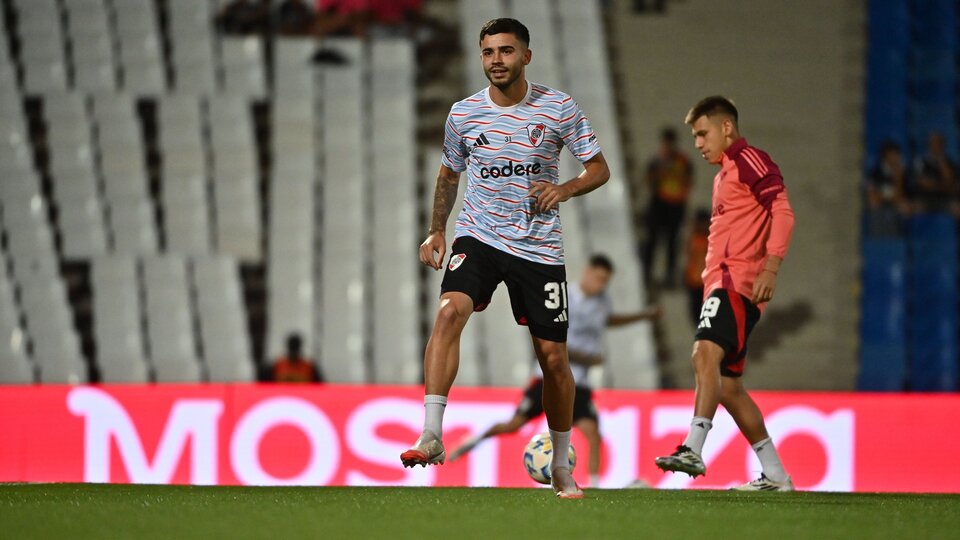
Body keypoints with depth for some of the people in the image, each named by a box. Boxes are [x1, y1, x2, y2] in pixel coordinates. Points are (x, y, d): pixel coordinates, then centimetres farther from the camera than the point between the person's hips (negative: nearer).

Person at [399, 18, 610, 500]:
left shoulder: (558, 108, -2)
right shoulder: (463, 114, 3)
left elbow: (598, 168, 4)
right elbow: (449, 174, 18)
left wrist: (565, 189, -16)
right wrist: (436, 230, 6)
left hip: (540, 247, 0)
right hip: (478, 237, 0)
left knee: (553, 356, 1)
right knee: (450, 310, -28)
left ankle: (562, 468, 21)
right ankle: (431, 436, -33)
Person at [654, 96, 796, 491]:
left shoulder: (749, 159, -4)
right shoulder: (726, 173, 26)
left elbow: (783, 211, -16)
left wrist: (770, 268, -25)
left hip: (739, 281, -11)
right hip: (721, 283, 11)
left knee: (705, 353, -28)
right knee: (727, 385, 9)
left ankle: (693, 450, -41)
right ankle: (775, 476, 13)